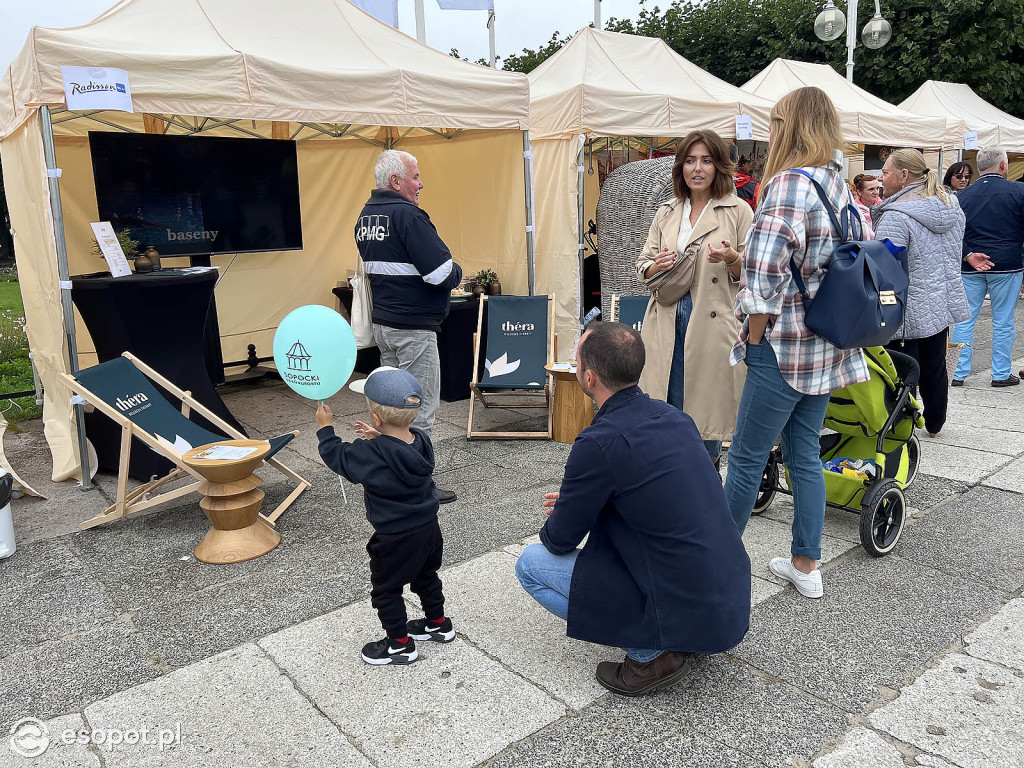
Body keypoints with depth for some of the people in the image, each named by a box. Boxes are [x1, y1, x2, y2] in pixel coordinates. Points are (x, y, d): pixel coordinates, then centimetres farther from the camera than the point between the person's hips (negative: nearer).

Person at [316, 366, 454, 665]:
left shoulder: (371, 455, -29)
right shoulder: (422, 441, -10)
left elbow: (336, 456, -11)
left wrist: (325, 427, 3)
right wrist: (379, 439, 6)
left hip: (395, 539, -7)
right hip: (429, 528, 7)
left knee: (386, 590, 14)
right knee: (426, 577, 28)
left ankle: (400, 644, 26)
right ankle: (438, 624, 44)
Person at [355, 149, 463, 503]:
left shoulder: (366, 215, 12)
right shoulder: (407, 215, -17)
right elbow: (442, 273, -22)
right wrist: (456, 272, 1)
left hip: (383, 323, 9)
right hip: (413, 327, -9)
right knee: (420, 409, -1)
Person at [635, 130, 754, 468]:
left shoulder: (739, 212, 4)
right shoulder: (666, 213, 15)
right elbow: (642, 265, 16)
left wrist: (733, 260, -18)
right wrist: (656, 266, -7)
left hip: (713, 324, -3)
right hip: (668, 322, 3)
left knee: (706, 410, 2)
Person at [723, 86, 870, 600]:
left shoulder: (790, 182, -15)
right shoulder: (840, 186, 12)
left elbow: (765, 274, -23)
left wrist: (755, 340, -11)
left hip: (786, 343, -9)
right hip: (828, 346, 9)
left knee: (747, 456, 4)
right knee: (804, 454, 16)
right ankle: (805, 566, 26)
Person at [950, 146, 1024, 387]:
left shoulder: (962, 195, 2)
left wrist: (968, 256, -6)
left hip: (970, 268, 2)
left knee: (964, 319, 7)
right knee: (1003, 322, 6)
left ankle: (958, 373, 8)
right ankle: (1001, 374, 13)